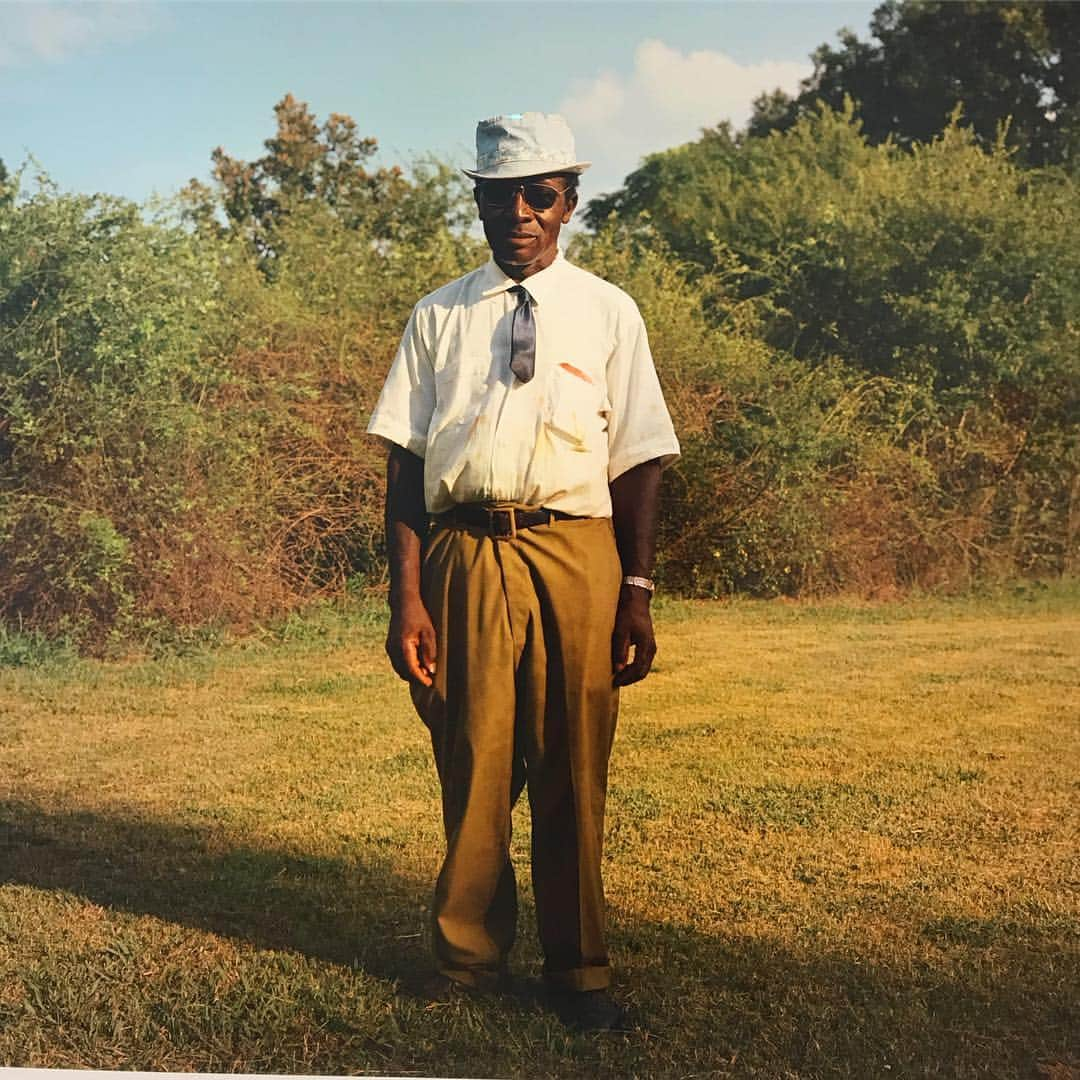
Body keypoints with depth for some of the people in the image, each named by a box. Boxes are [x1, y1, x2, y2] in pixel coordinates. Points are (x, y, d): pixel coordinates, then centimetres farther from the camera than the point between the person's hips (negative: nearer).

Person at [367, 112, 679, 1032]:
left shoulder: (607, 313, 8)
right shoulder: (440, 317, 9)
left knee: (573, 768, 6)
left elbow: (639, 463, 5)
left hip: (575, 554, 0)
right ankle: (470, 964, 25)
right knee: (473, 765, 6)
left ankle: (578, 971, 23)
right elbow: (406, 464, 3)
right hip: (464, 553, 0)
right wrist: (406, 597, -6)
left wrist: (637, 595, -2)